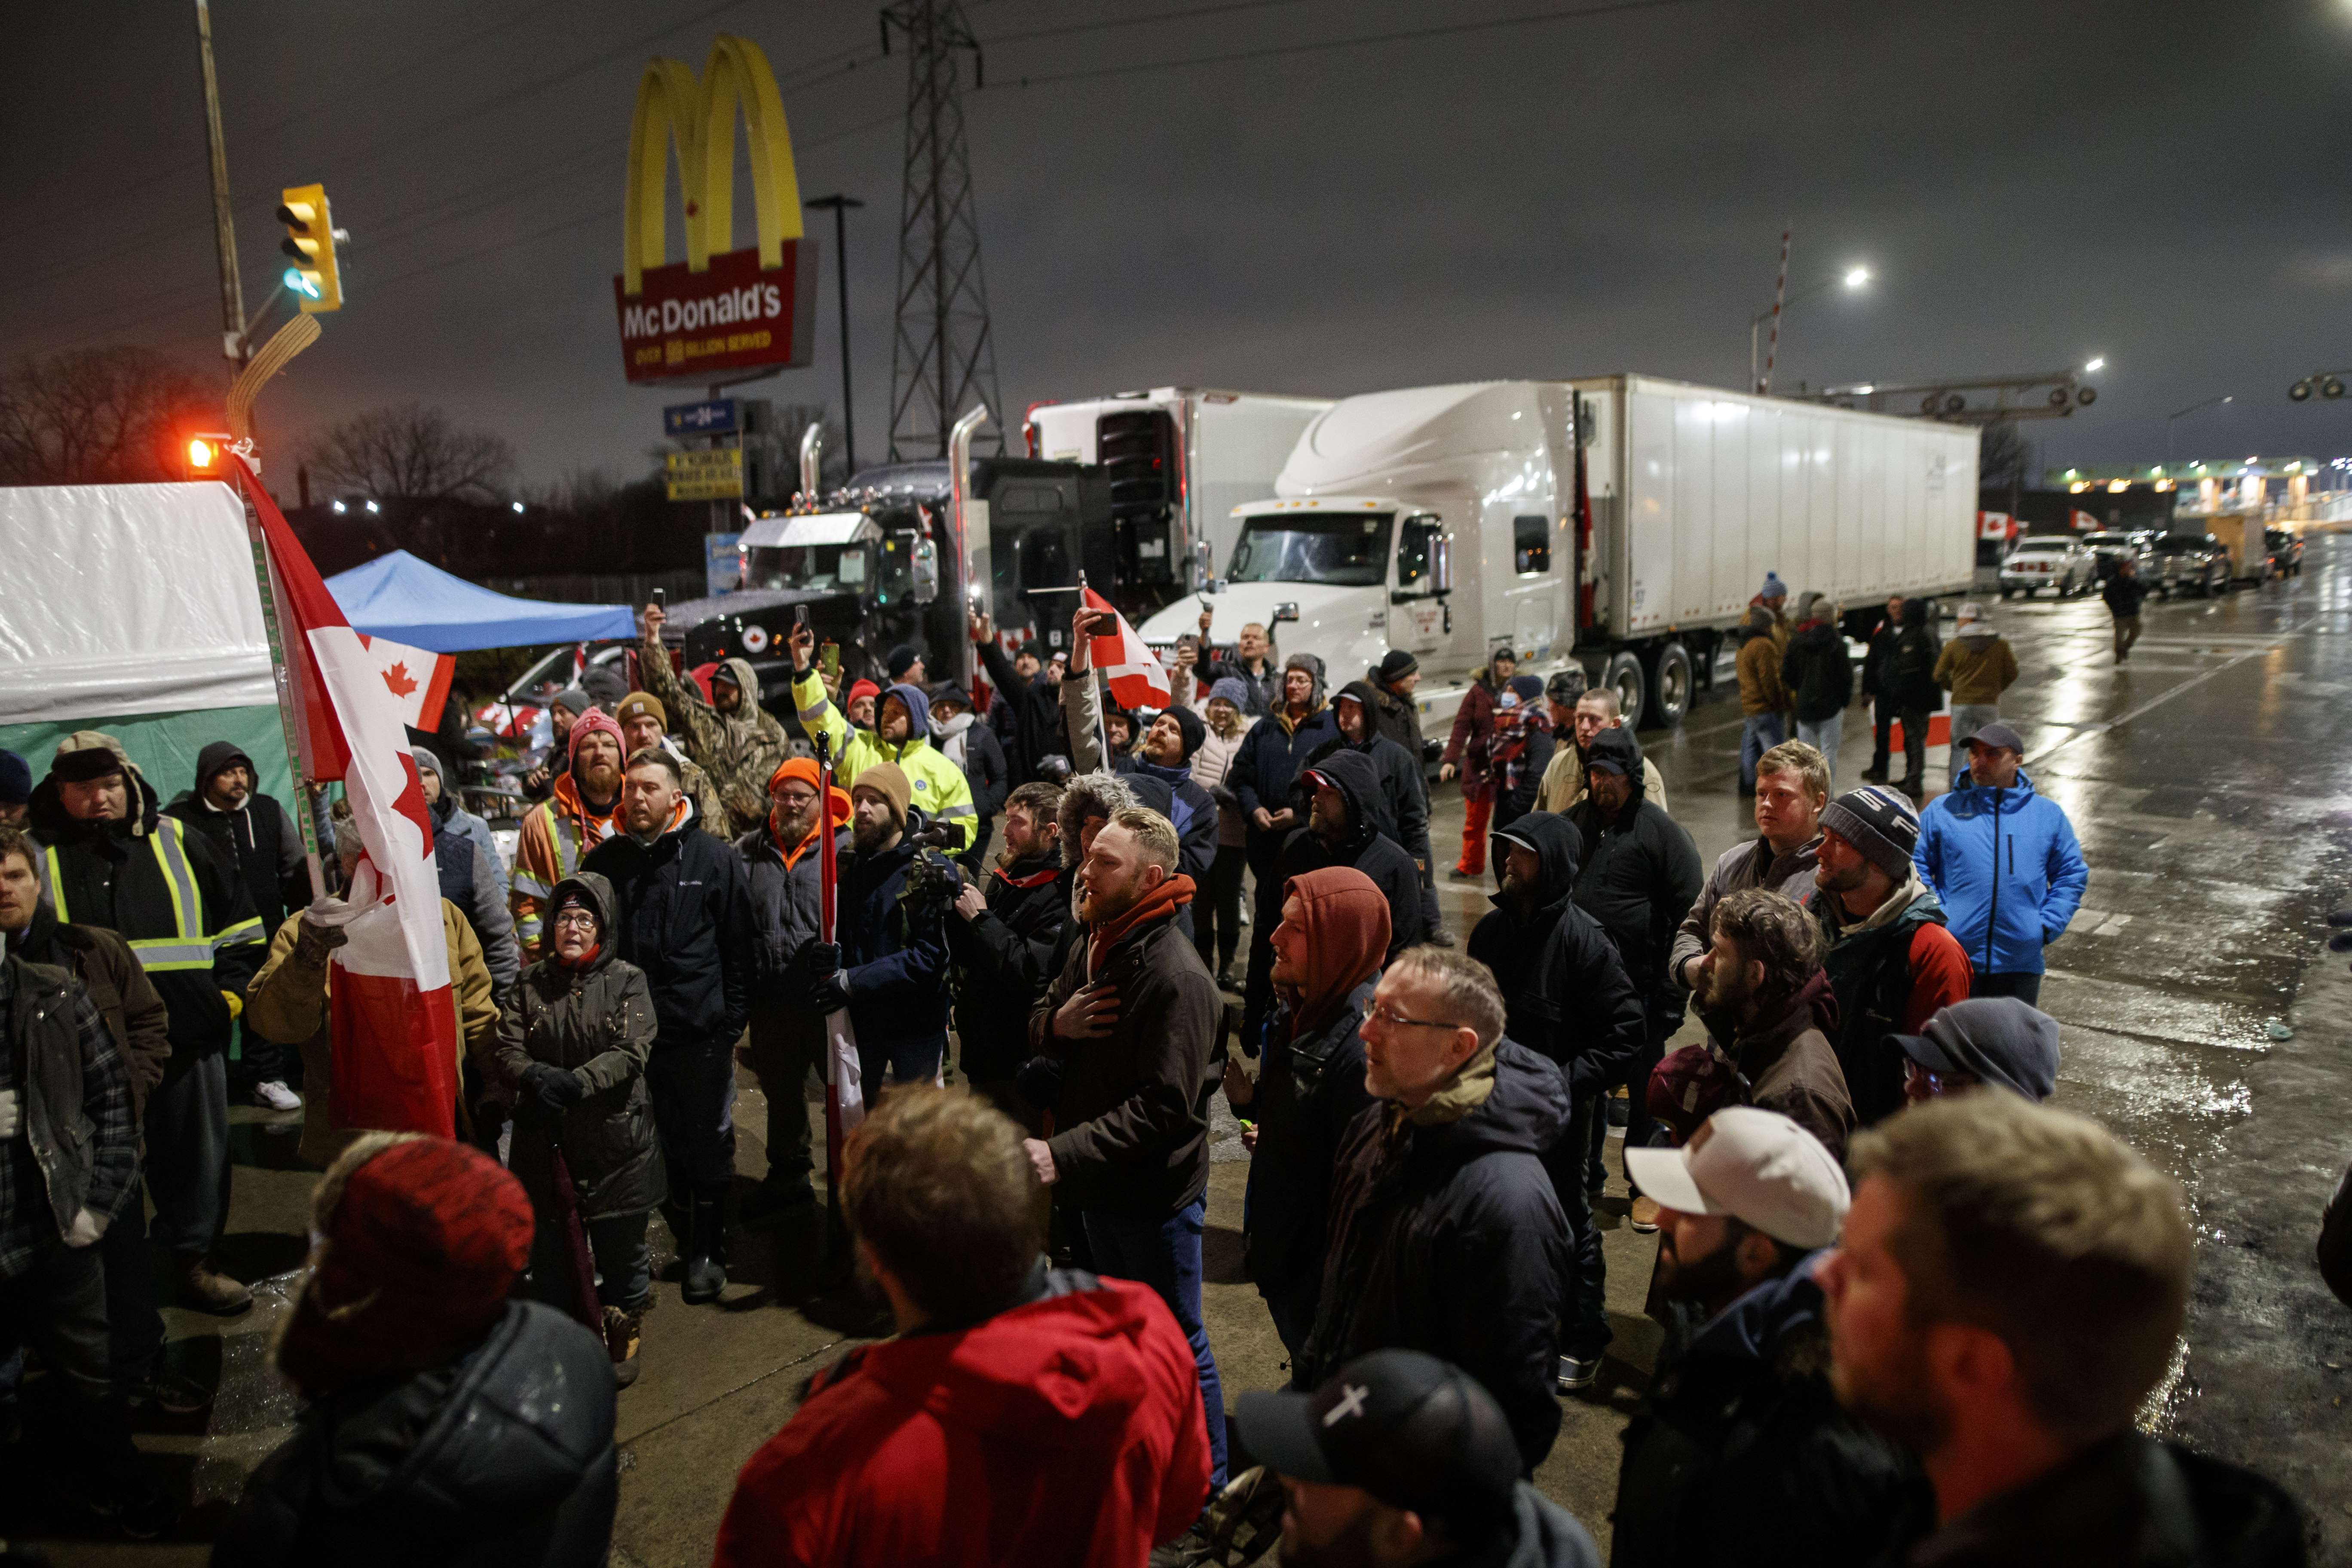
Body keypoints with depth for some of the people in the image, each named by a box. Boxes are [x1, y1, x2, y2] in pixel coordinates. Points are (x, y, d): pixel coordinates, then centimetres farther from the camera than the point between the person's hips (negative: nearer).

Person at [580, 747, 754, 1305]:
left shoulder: (715, 858, -2)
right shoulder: (604, 861, 6)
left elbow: (741, 942, 0)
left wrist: (734, 1014, -4)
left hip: (701, 1031, -3)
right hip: (629, 1030, 3)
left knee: (708, 1143, 7)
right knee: (658, 1145, 11)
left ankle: (708, 1250, 20)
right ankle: (684, 1239, 26)